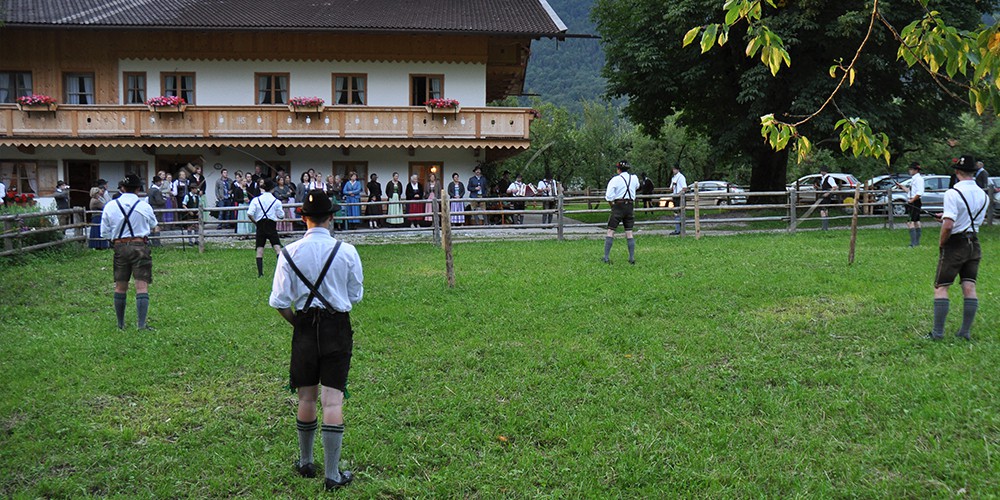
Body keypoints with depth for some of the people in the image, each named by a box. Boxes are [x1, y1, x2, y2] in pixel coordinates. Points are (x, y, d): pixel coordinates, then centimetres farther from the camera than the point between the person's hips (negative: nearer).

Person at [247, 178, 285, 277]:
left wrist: (255, 221, 8)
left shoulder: (256, 200, 0)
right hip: (272, 226, -1)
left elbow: (249, 214, -9)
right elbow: (281, 215, 2)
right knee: (277, 247, -2)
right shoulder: (276, 201, -2)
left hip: (260, 225, 1)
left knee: (260, 249, 4)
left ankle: (260, 272, 0)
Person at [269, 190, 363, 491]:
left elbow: (279, 302, -6)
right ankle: (332, 474, 4)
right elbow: (356, 297, 1)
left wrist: (297, 323, 11)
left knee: (306, 398, 14)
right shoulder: (346, 251, -8)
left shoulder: (290, 253, -7)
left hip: (305, 326, 1)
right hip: (338, 327, -1)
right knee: (333, 401, 0)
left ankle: (305, 463, 29)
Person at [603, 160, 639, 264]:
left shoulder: (615, 179, -7)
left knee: (610, 231, -1)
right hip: (630, 206, 4)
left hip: (618, 206, -4)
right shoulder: (634, 178, 7)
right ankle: (632, 258, 3)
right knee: (629, 232, 7)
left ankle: (606, 257, -6)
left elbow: (609, 196, -13)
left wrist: (611, 201, 7)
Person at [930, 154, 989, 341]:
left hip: (955, 244, -6)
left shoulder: (953, 193, -17)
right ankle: (966, 332, 12)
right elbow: (978, 220, 16)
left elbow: (948, 225, -25)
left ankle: (938, 332, 1)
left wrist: (941, 243, -8)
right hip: (974, 243, 6)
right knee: (969, 287, 8)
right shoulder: (983, 195, 4)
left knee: (941, 287, 1)